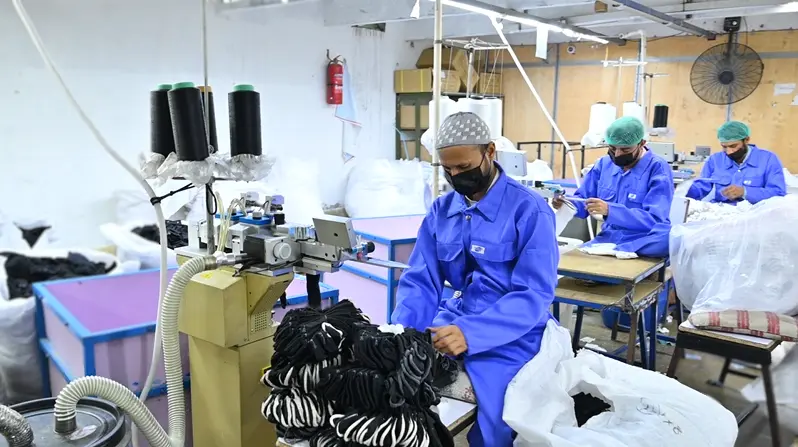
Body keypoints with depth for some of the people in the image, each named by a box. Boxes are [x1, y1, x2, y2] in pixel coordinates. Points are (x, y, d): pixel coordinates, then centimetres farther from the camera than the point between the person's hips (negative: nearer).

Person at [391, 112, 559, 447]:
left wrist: (471, 333, -31)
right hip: (451, 325, 5)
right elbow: (420, 281, 3)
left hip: (508, 337, -4)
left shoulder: (530, 211, -11)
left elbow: (534, 294, -18)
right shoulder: (440, 211, 5)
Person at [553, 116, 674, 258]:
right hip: (608, 239, 3)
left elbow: (655, 219, -17)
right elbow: (583, 201, 13)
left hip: (645, 245, -3)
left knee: (666, 235, -37)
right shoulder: (604, 163, 7)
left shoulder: (658, 168, -8)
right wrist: (566, 203, -11)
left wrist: (609, 210, -28)